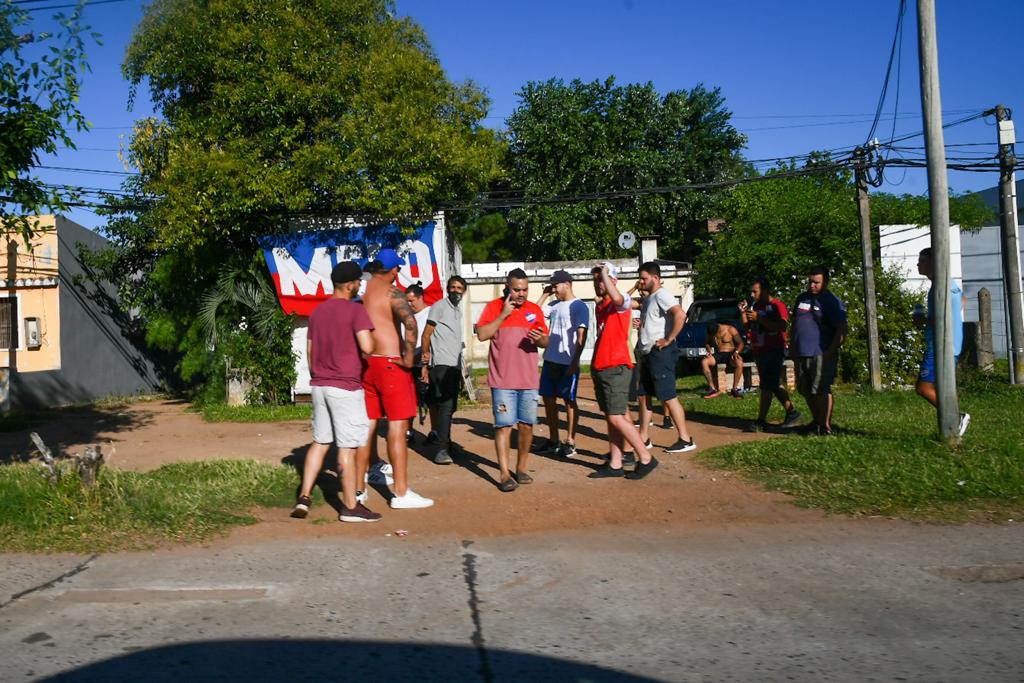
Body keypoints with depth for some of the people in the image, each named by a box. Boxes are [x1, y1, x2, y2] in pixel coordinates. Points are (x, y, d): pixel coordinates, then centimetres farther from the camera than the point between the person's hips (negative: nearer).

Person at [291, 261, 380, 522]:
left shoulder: (317, 311, 12)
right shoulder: (355, 310, -11)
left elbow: (309, 351, 16)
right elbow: (367, 347, -22)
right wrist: (373, 340, 0)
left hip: (319, 385, 7)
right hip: (345, 387, -7)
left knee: (320, 442, 15)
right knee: (347, 447, -1)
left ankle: (304, 497, 10)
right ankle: (350, 507, 5)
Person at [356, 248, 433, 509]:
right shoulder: (391, 292, -11)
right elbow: (410, 322, -27)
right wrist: (408, 357, -18)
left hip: (364, 364, 7)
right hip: (390, 363, -7)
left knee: (367, 426, 14)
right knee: (398, 427, -3)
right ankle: (401, 493, -1)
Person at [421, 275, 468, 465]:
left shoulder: (458, 309, 19)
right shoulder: (440, 306, -4)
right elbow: (426, 334, -6)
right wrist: (426, 362, -10)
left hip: (455, 364, 8)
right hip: (441, 364, -8)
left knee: (450, 406, 14)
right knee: (446, 406, -15)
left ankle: (445, 443, 25)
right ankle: (442, 449, -16)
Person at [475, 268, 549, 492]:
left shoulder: (535, 309, 10)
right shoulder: (494, 307, 1)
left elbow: (545, 342, 13)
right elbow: (482, 334, -11)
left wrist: (540, 338, -10)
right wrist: (503, 315, -15)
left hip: (528, 380, 4)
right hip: (502, 379, -3)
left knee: (527, 425, 7)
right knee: (504, 425, -6)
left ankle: (521, 468, 21)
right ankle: (504, 474, -4)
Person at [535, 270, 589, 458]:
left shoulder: (579, 306, -7)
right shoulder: (554, 305, 13)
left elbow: (581, 337, -12)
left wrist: (575, 362, -17)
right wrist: (545, 294, 9)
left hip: (568, 363, -7)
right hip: (550, 361, 7)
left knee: (569, 400, 1)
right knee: (548, 399, 9)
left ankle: (570, 443, 9)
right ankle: (553, 441, 20)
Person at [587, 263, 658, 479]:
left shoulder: (622, 303, -9)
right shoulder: (599, 305, 16)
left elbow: (617, 298, -35)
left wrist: (604, 273, -26)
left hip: (616, 368, -8)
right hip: (599, 368, 9)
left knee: (616, 418, -10)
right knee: (611, 418, 9)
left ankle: (646, 459, 0)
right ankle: (615, 465, 13)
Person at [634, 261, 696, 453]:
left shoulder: (661, 295, -13)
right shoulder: (648, 298, 17)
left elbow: (680, 315, -28)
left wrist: (668, 339, -24)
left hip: (660, 353, -10)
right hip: (647, 353, 10)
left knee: (668, 397, -8)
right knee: (643, 396, 13)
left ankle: (685, 439, -4)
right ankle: (643, 437, 19)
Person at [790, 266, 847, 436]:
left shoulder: (832, 302, -6)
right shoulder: (802, 298, 16)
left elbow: (841, 330, -11)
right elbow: (795, 323, 25)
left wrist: (830, 351, -17)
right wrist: (792, 345, 19)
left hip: (821, 355, -7)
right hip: (801, 354, 7)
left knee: (821, 390, -9)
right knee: (806, 390, 12)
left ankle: (826, 425, -4)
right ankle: (816, 421, 27)